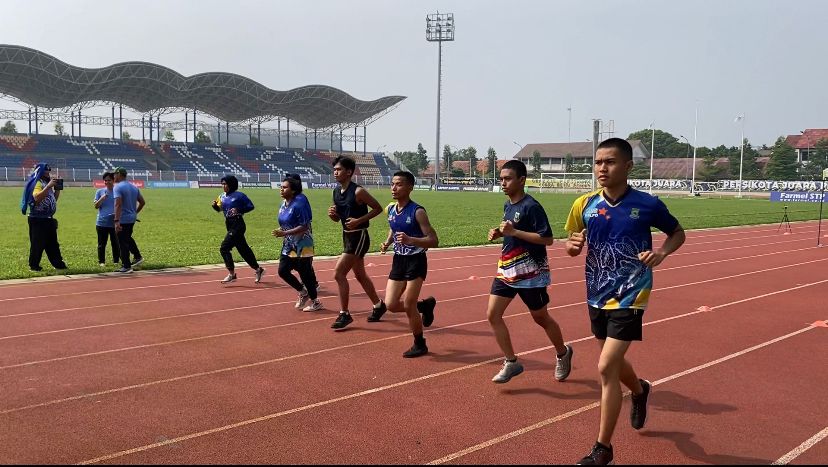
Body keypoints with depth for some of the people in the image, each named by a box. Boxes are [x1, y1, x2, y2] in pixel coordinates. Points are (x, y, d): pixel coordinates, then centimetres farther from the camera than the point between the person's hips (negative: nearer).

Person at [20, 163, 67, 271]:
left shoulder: (47, 183, 16)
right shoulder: (37, 183, -11)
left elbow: (53, 199, 21)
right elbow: (37, 197, -28)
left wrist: (58, 189, 7)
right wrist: (48, 186, -26)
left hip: (49, 219, 9)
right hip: (37, 219, -9)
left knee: (53, 243, 12)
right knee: (37, 243, -5)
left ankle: (58, 263, 17)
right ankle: (33, 265, 2)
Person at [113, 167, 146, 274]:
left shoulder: (117, 187, -13)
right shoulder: (134, 187, 11)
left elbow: (118, 205, -24)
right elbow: (142, 202, 14)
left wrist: (117, 221, -27)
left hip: (123, 219, -8)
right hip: (132, 219, 8)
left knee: (123, 243, 0)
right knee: (128, 238, 27)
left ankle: (127, 267, 3)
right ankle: (138, 257, 23)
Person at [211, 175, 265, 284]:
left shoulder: (239, 195, -10)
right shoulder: (222, 196, 9)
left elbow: (251, 206, -9)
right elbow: (220, 209, 16)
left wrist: (239, 210, -20)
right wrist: (215, 205, -4)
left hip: (238, 225, -7)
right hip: (229, 226, 7)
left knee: (224, 248, -12)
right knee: (243, 249, 14)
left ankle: (231, 274, -4)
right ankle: (258, 269, 27)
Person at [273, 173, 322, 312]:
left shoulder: (300, 203, -20)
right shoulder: (284, 204, 6)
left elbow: (304, 226, -23)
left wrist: (285, 233, -27)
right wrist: (281, 232, 2)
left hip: (302, 246, -8)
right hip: (289, 245, 8)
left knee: (305, 273, 0)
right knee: (283, 271, 6)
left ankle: (315, 302, 18)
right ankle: (303, 292, 27)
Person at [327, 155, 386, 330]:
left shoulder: (358, 191, -17)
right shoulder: (336, 192, 6)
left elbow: (378, 208, -11)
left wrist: (359, 220, -20)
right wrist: (332, 214, -7)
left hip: (359, 237, -8)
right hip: (347, 236, 9)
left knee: (339, 274, -12)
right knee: (360, 275, 18)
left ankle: (344, 314, -1)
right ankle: (378, 305, 35)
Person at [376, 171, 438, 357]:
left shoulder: (417, 212, -18)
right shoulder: (390, 209, 3)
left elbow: (433, 241, -20)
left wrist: (410, 240, -35)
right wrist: (387, 243, 2)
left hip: (416, 261, -7)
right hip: (398, 260, 7)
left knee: (408, 305, -5)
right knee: (391, 304, 3)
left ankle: (420, 345, 16)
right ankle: (425, 305, 30)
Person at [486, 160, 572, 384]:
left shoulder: (531, 206, -18)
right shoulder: (508, 205, 8)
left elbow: (547, 239, -23)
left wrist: (514, 232, -26)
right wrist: (499, 233, 3)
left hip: (530, 273, -8)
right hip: (506, 270, 8)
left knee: (541, 318, 9)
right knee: (493, 315, -2)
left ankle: (563, 353, 35)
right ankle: (511, 363, 8)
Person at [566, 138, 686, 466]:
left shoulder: (648, 204, -11)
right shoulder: (584, 205, -3)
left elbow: (678, 233, 5)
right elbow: (571, 246, 7)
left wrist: (661, 253, -15)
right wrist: (573, 245, -17)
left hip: (629, 297, -5)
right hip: (597, 296, 5)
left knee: (606, 367, -12)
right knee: (613, 362, 21)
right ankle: (639, 390, 57)